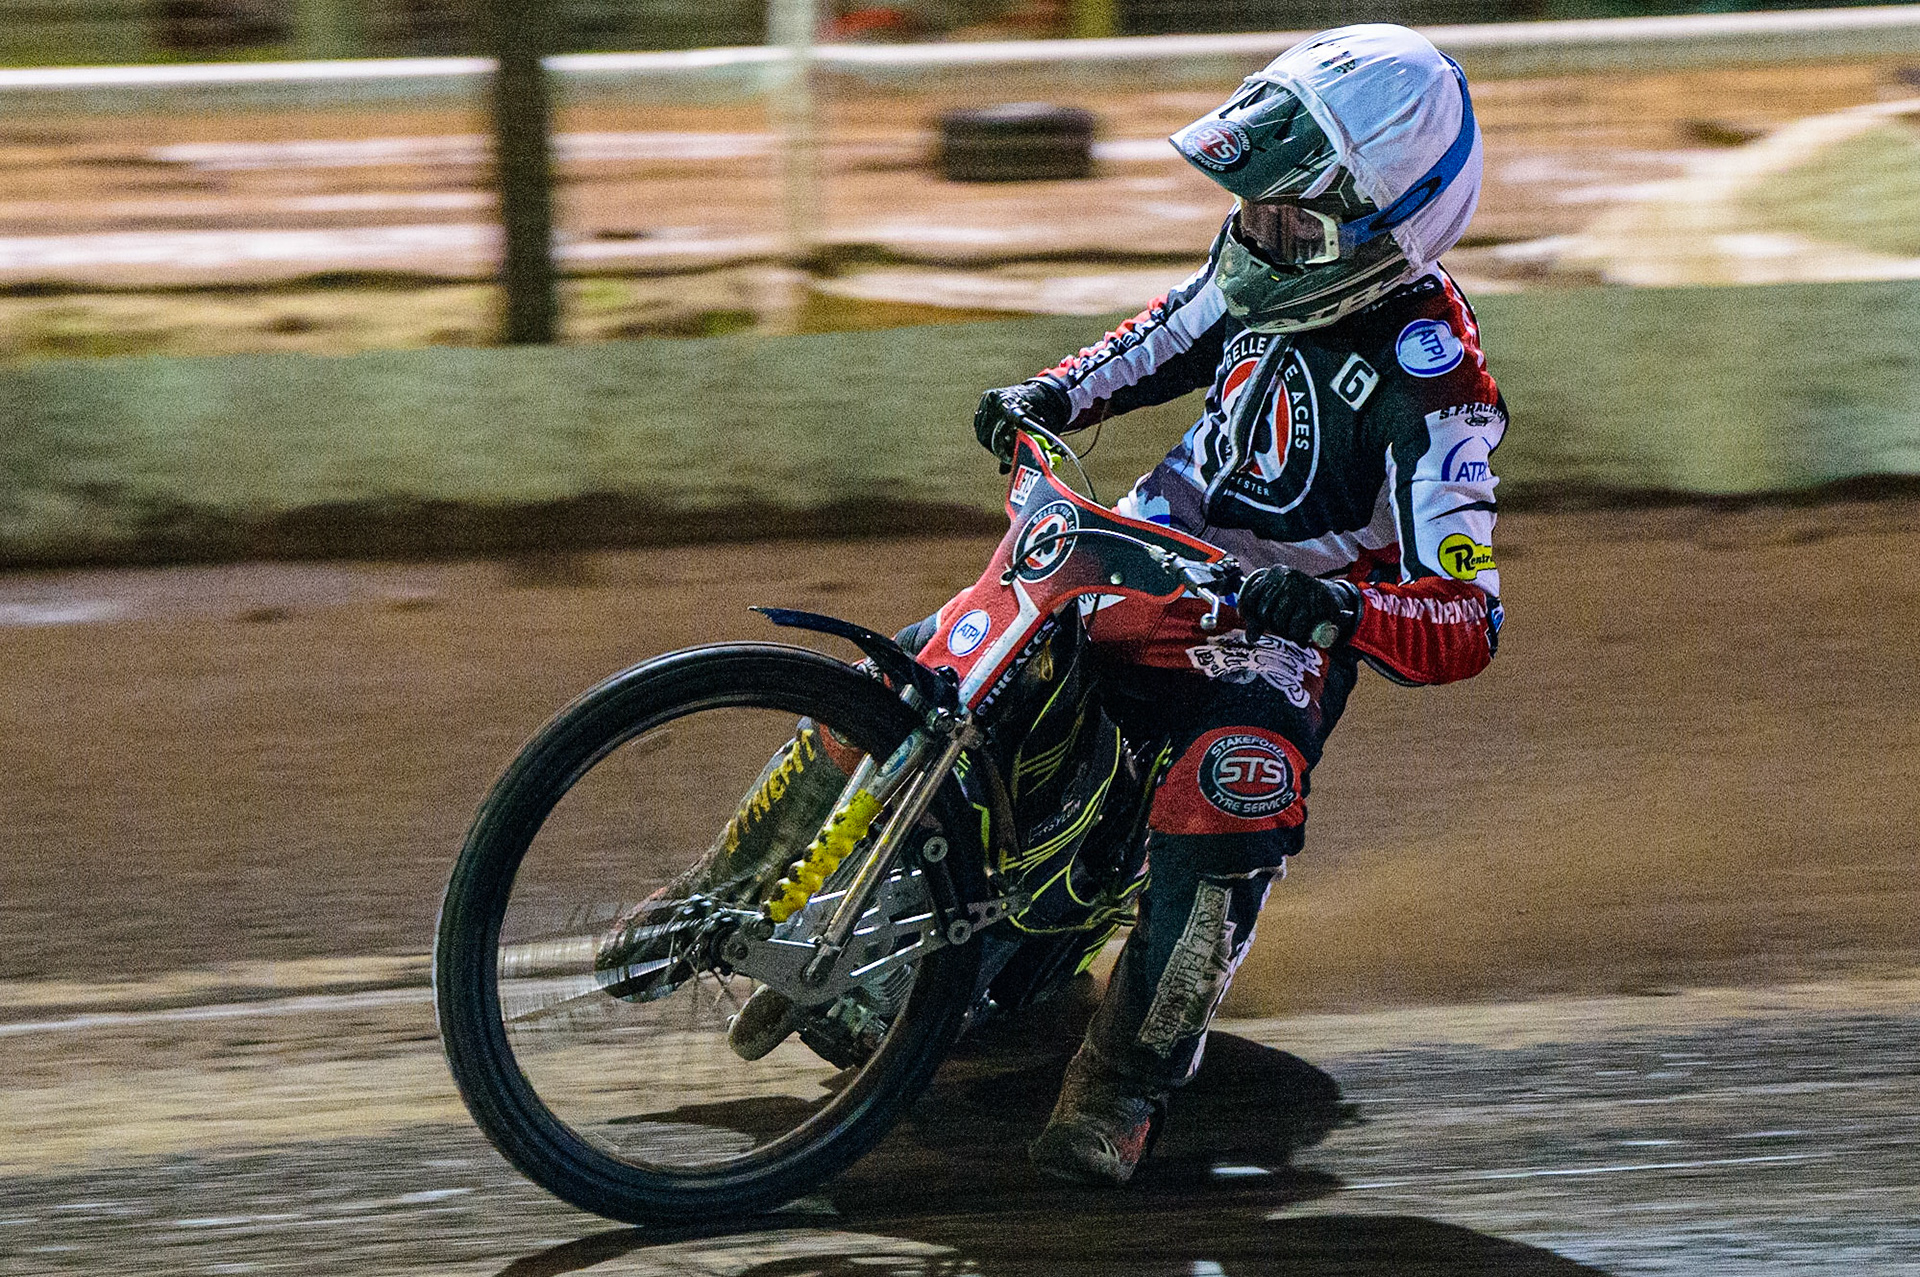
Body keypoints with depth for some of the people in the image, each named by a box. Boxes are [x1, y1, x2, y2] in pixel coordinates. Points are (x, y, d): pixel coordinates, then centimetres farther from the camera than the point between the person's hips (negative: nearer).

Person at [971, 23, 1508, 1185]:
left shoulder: (1429, 388, -24)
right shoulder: (1278, 264, -4)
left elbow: (1468, 620, -27)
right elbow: (1169, 336, 19)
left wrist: (1335, 609, -46)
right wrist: (1059, 393, 1)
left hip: (1268, 644, -7)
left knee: (1218, 847, -29)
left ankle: (1120, 1097, -16)